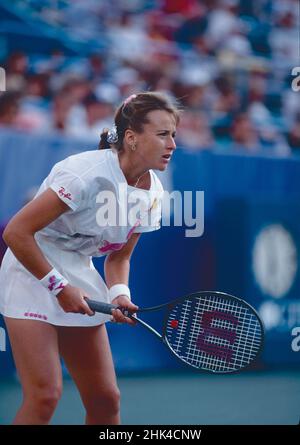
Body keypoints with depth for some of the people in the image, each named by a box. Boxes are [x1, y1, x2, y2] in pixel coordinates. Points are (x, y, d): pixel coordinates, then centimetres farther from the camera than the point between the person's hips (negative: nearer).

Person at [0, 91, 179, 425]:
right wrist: (59, 286, -20)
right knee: (45, 396, -17)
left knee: (106, 400, 3)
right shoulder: (89, 173, -25)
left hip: (78, 277, 7)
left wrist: (119, 294, -9)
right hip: (32, 272, -7)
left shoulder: (153, 194, -2)